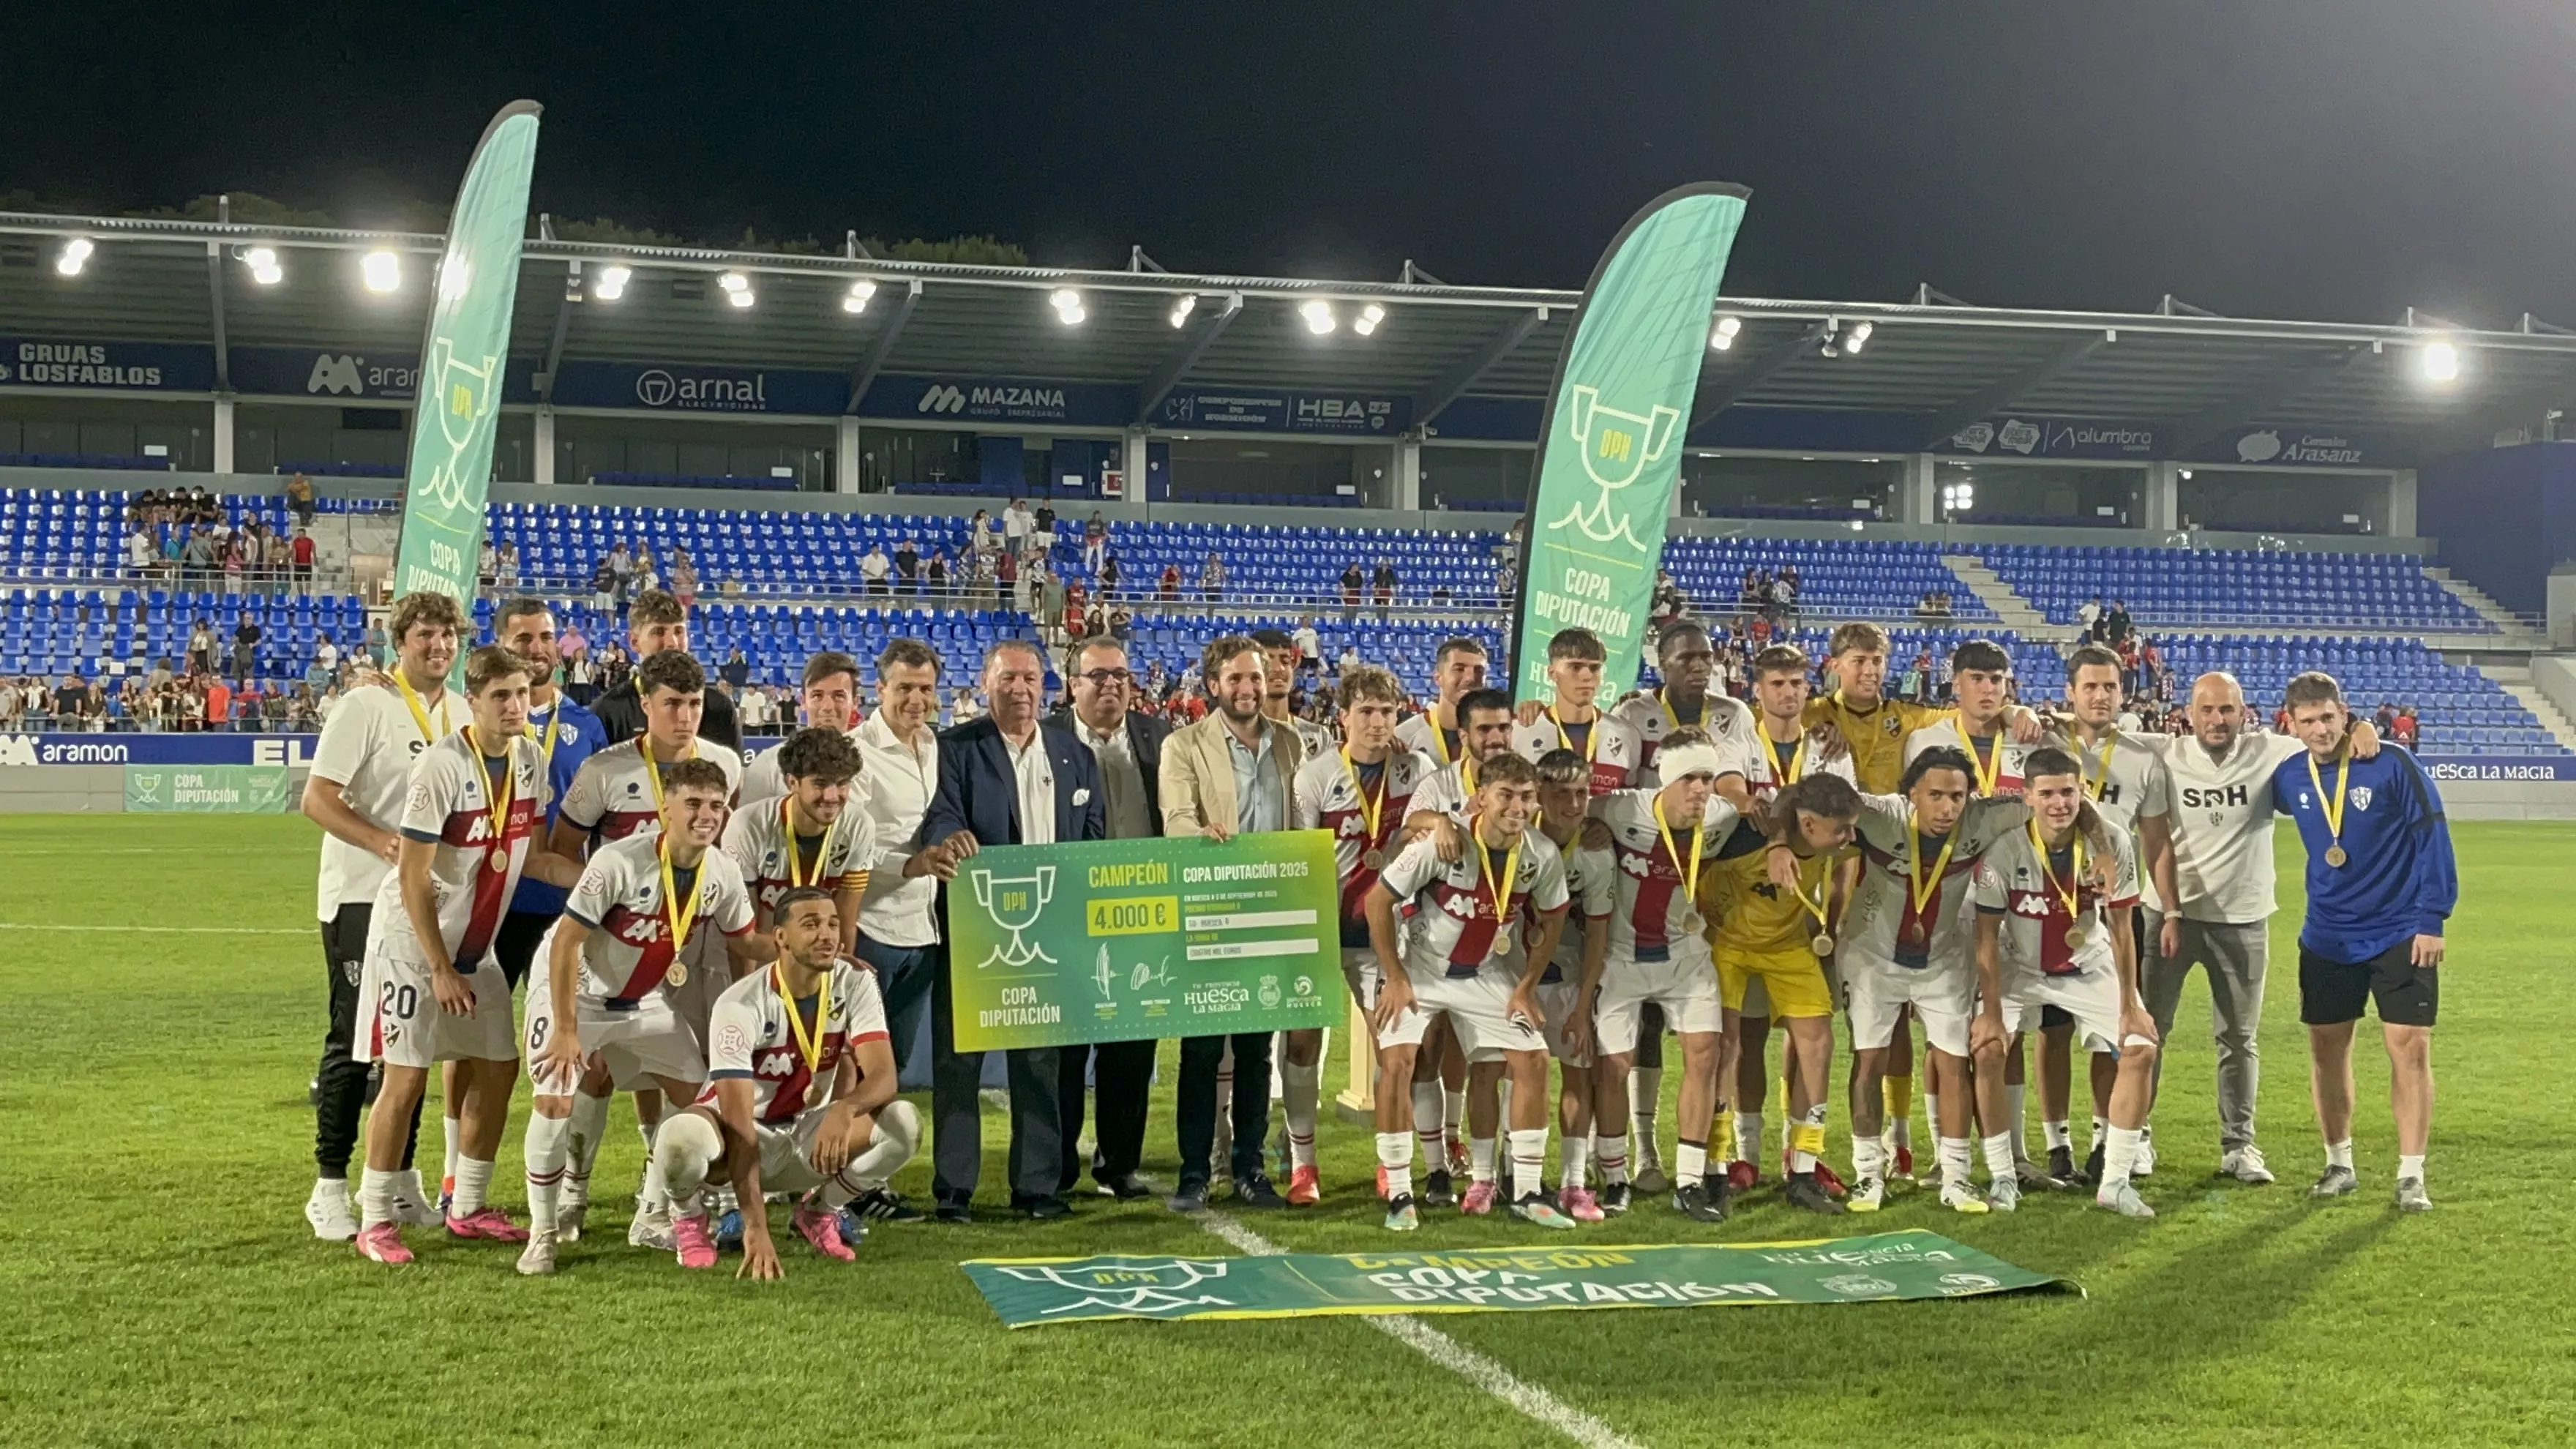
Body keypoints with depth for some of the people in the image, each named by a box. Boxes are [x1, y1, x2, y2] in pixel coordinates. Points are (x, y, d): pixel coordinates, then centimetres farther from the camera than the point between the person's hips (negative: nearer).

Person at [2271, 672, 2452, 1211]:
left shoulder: (2392, 766, -13)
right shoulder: (2289, 777, -1)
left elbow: (2433, 838, -11)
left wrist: (2434, 918, -12)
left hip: (2401, 933, -4)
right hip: (2327, 938, 4)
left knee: (2410, 1046, -6)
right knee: (2327, 1047, 8)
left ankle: (2411, 1176, 1)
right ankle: (2339, 1164, 23)